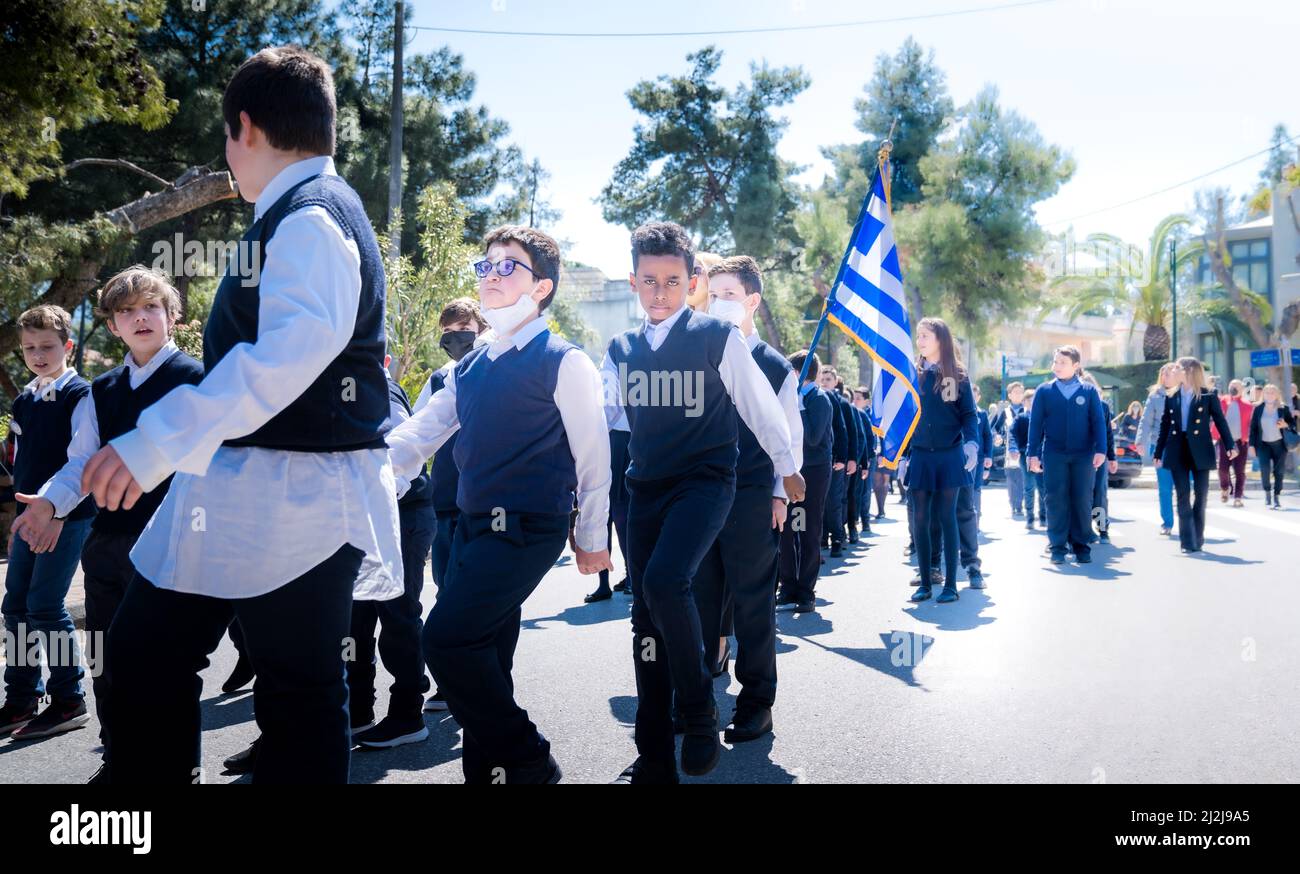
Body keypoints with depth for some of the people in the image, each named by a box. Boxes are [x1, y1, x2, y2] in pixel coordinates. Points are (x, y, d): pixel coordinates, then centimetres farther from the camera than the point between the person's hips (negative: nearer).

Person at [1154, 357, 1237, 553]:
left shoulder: (1208, 396, 1)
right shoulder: (1172, 397, 8)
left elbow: (1220, 421, 1)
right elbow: (1164, 426, 10)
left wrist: (1230, 446, -8)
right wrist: (1158, 453, 9)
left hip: (1200, 451, -2)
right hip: (1178, 450, 2)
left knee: (1200, 495, 4)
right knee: (1183, 495, -2)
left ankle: (1198, 539, 14)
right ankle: (1188, 540, 0)